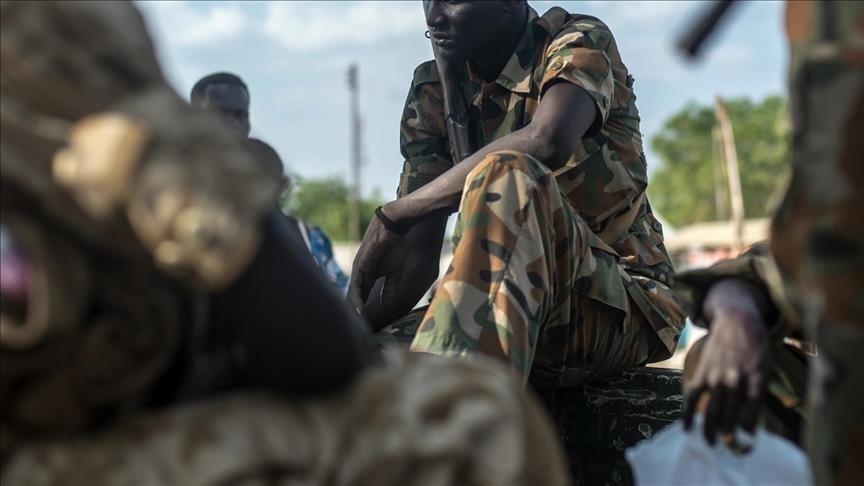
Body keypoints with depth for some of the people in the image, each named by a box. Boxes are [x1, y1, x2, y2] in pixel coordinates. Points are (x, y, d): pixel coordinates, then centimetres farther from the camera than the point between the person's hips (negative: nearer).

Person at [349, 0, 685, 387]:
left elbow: (547, 142, -31)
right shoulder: (433, 92, 7)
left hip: (620, 309, -4)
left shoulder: (580, 43, -6)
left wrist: (392, 216, -27)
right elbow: (419, 256, 1)